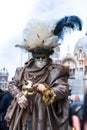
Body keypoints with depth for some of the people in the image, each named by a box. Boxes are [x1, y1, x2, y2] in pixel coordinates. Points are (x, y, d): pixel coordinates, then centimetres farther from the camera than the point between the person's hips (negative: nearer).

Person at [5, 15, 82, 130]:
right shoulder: (23, 70, 9)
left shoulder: (56, 71, -3)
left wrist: (48, 90, -29)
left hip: (43, 117, -3)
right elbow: (12, 84, 13)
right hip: (22, 117, 4)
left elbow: (64, 89, -12)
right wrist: (19, 96, -6)